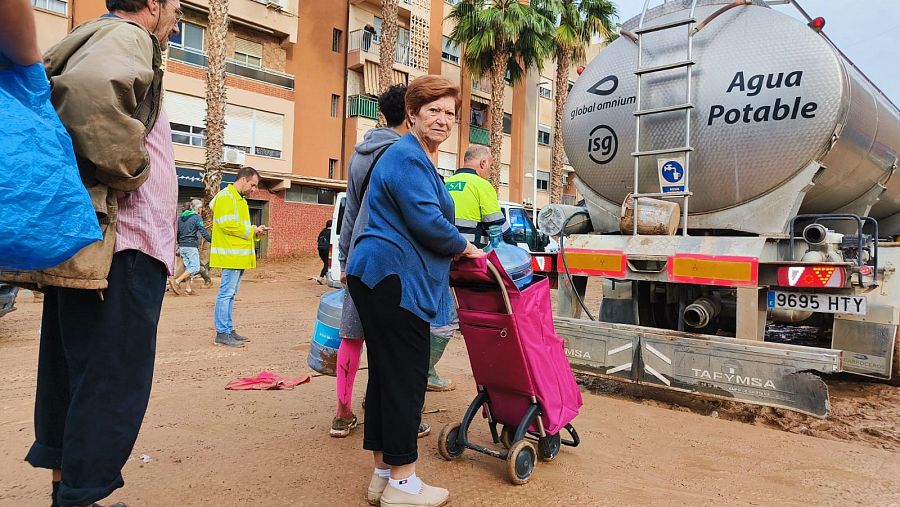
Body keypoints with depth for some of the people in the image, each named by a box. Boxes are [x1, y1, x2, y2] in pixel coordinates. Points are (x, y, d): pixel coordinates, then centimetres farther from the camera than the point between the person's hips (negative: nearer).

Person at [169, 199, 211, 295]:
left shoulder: (181, 217, 14)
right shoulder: (196, 218, -8)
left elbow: (177, 232, 19)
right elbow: (203, 232, -13)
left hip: (182, 246, 8)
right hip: (191, 246, -8)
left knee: (188, 267, 14)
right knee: (195, 268, -6)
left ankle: (189, 288, 11)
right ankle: (176, 281, -17)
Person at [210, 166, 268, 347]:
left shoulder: (239, 199, 23)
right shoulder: (226, 197, -10)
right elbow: (227, 224, -20)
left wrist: (255, 231, 8)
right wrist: (252, 231, -12)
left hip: (239, 256, 10)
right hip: (231, 255, -10)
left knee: (230, 293, 12)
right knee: (226, 293, -7)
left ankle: (228, 329, 18)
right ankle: (222, 334, -3)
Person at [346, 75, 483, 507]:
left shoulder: (417, 159, 23)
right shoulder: (407, 157, -10)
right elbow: (428, 222, -19)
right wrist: (466, 249, -3)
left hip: (381, 277, 11)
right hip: (394, 278, -11)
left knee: (386, 374, 12)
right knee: (405, 377, -4)